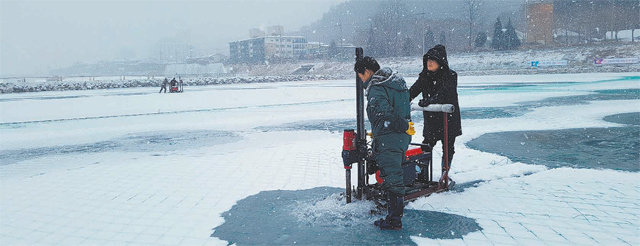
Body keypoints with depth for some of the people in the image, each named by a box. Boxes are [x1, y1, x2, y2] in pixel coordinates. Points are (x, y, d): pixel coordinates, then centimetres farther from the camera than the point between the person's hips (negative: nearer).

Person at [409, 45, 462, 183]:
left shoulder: (450, 76, -11)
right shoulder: (424, 76, 5)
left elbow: (444, 93, -26)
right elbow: (413, 90, -2)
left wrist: (429, 101, -39)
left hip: (448, 118, -3)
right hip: (431, 119, 3)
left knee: (448, 148, 8)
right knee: (426, 146, 0)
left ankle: (445, 173, 22)